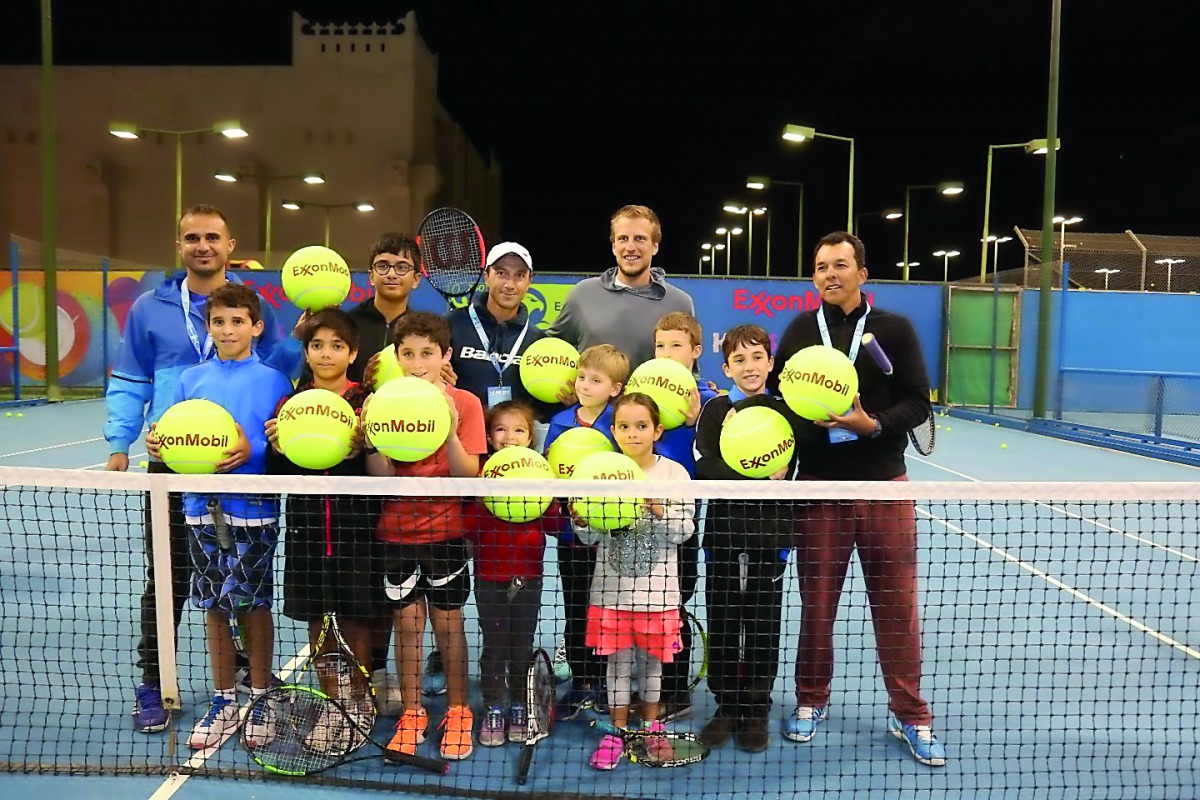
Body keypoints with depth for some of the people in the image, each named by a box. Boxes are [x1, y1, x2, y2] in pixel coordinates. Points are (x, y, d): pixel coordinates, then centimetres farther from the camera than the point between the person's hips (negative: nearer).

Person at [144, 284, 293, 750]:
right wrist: (159, 445, -8)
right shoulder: (191, 379, 9)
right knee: (214, 607, 11)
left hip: (253, 511, -4)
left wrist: (253, 452, -23)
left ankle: (260, 701, 22)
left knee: (254, 605, 4)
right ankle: (224, 703, 26)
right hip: (203, 508, 4)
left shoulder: (273, 380, -3)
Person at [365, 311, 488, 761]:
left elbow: (469, 476, -13)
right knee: (407, 622, 9)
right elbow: (381, 478, -6)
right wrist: (371, 438, -23)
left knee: (447, 623, 7)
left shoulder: (465, 403, -7)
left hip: (445, 530, -2)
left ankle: (458, 713, 25)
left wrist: (450, 432, -27)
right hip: (397, 531, 2)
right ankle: (412, 714, 26)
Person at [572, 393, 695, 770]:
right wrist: (580, 519, -17)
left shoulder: (674, 473, -4)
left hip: (657, 590, 0)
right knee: (618, 661, 10)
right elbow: (592, 537, 3)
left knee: (651, 660, 14)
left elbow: (685, 530, -6)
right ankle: (617, 731, 26)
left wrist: (660, 511, -23)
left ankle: (650, 725, 35)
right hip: (612, 588, 1)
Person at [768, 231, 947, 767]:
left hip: (883, 486, -1)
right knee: (817, 602, 11)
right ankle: (811, 702, 29)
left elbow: (918, 403, -3)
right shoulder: (800, 330, 5)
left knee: (897, 607, 7)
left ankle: (910, 717, 24)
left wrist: (873, 423, -19)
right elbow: (776, 396, 7)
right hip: (819, 486, 1)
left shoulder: (895, 329, 1)